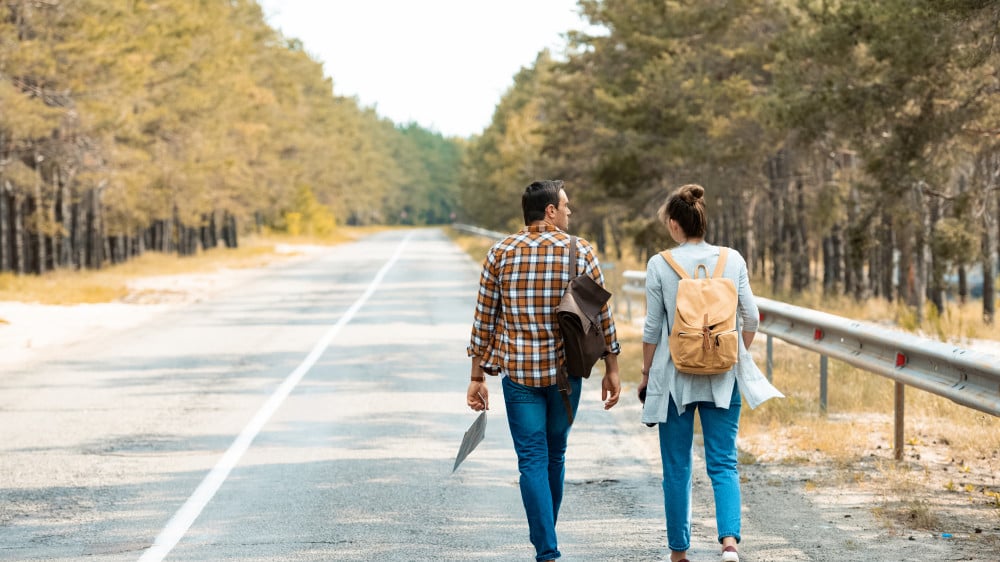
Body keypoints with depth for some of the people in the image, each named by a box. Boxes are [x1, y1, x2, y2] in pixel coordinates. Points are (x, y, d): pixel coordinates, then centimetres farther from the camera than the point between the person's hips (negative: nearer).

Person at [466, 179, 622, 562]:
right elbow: (602, 316, -2)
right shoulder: (580, 252, -3)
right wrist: (611, 370, 8)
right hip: (565, 371, 0)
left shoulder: (500, 253, -1)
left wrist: (477, 377, 8)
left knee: (533, 460, 0)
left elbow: (484, 319, 1)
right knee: (555, 455, 18)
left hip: (517, 372, 0)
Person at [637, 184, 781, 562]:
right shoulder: (732, 260, -1)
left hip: (675, 375, -1)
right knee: (723, 464, 4)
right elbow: (750, 318, 2)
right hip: (723, 377, 1)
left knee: (677, 467, 10)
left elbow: (653, 328, -4)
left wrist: (647, 373, 8)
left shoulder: (660, 264, -7)